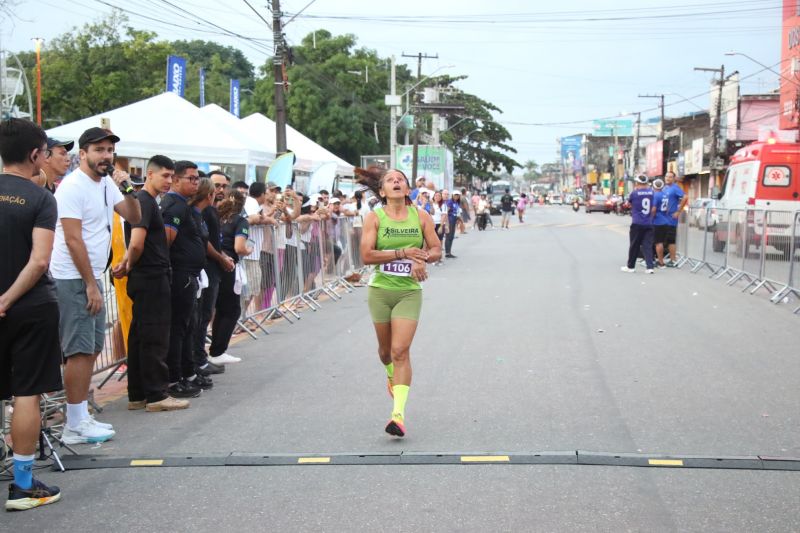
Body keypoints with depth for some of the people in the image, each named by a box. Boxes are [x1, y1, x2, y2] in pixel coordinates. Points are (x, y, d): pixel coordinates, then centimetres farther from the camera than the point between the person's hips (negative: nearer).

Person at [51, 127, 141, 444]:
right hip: (73, 279, -9)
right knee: (80, 351, -9)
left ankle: (82, 417, 18)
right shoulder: (73, 186, -14)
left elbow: (134, 218, 15)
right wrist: (91, 285, -17)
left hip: (91, 277, 9)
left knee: (92, 349, 10)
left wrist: (127, 190, -4)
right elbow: (73, 240, -17)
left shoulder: (107, 183, 11)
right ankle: (75, 426, -5)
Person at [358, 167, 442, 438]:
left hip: (409, 291, 0)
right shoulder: (374, 217, -3)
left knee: (401, 350, -11)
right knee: (386, 349, 14)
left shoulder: (421, 216, 3)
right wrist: (403, 253, -17)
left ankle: (399, 412, -14)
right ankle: (391, 375, 51)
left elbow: (436, 249, 8)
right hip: (380, 290, 1)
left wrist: (422, 258, -14)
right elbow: (366, 255, -12)